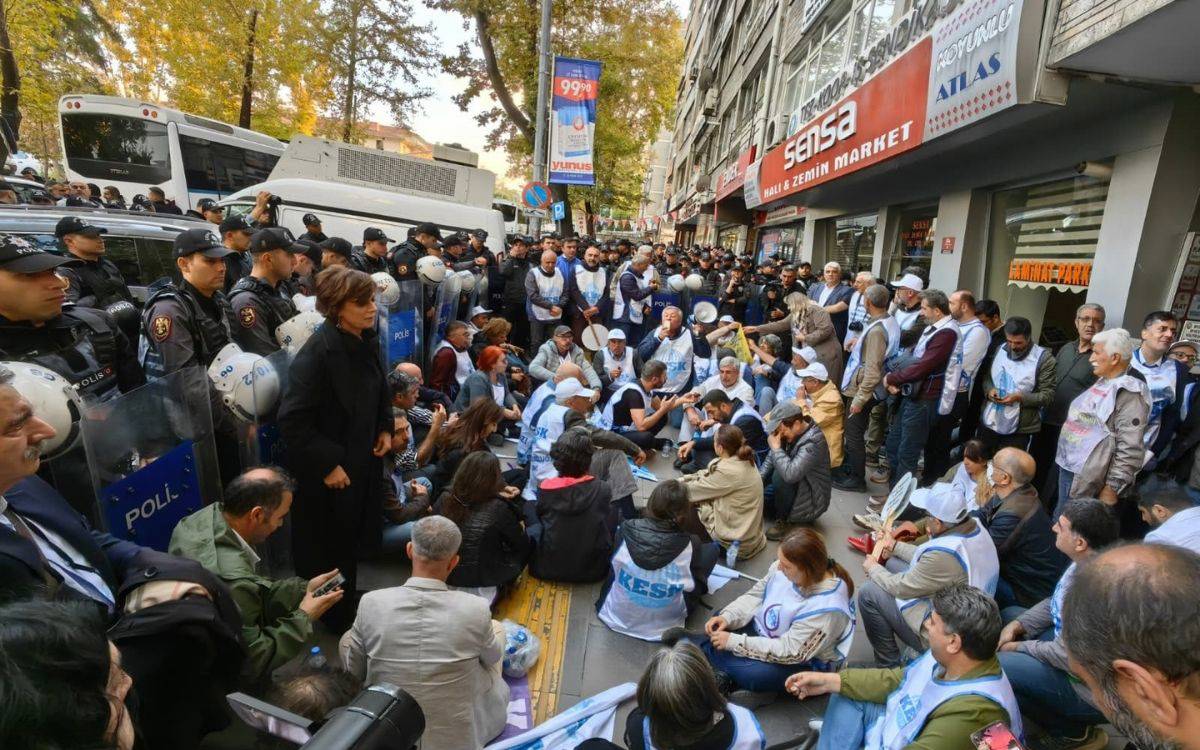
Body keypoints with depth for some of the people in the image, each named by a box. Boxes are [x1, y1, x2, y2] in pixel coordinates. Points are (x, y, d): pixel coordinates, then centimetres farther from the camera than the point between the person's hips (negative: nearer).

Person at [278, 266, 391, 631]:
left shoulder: (366, 340, -1)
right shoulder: (318, 352, -25)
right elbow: (293, 421, -24)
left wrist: (385, 428, 4)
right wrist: (326, 465, -21)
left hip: (363, 460, 7)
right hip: (328, 472, -7)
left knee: (353, 542, 22)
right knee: (328, 550, 12)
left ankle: (346, 603, 44)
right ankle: (333, 620, 35)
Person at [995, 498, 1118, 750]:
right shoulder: (1087, 560, -5)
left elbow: (1067, 657, -27)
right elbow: (1055, 602, 10)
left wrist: (1018, 647, -12)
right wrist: (1018, 626, -1)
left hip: (1094, 691, -9)